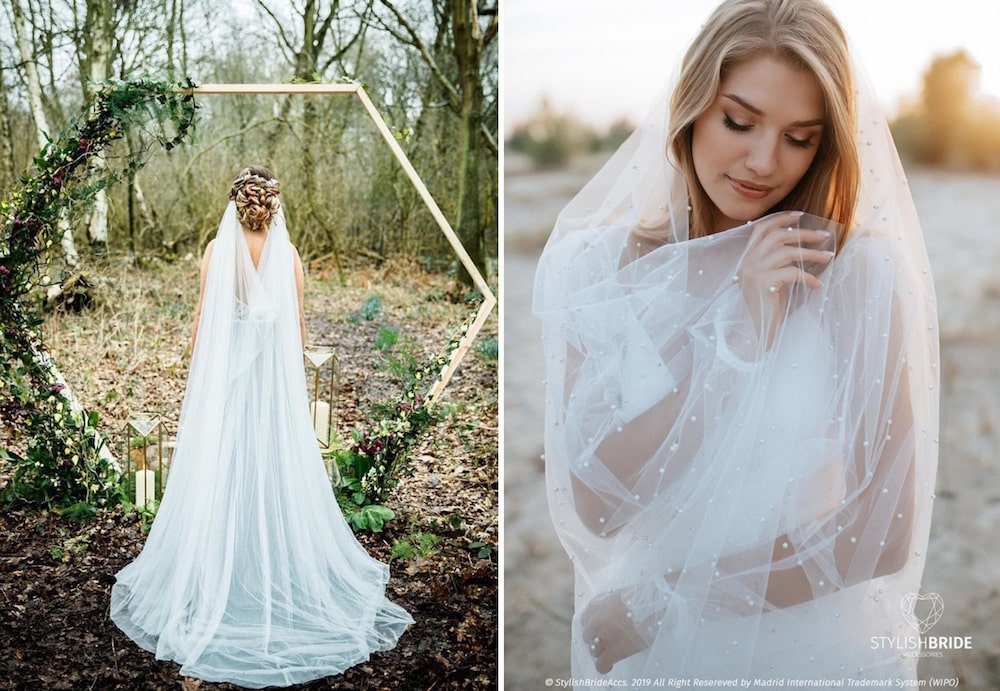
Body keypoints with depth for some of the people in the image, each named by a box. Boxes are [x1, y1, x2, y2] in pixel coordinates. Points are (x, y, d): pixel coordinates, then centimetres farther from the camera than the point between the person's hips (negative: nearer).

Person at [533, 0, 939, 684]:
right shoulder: (602, 268, -11)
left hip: (824, 652, -1)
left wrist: (663, 600, -15)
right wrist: (738, 334, -24)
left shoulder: (860, 274, -14)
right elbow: (597, 507, -18)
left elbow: (885, 535, -13)